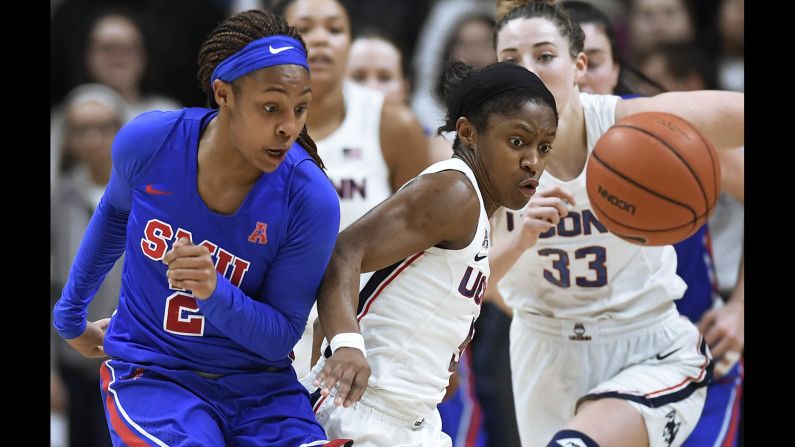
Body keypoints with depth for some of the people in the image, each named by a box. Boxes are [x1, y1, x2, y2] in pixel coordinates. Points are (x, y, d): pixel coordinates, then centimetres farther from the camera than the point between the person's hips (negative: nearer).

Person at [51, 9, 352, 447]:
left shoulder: (311, 201, -17)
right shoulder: (146, 143, -12)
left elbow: (281, 337, -9)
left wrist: (214, 292, -29)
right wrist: (70, 314, 25)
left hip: (257, 386, 0)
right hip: (150, 373, 0)